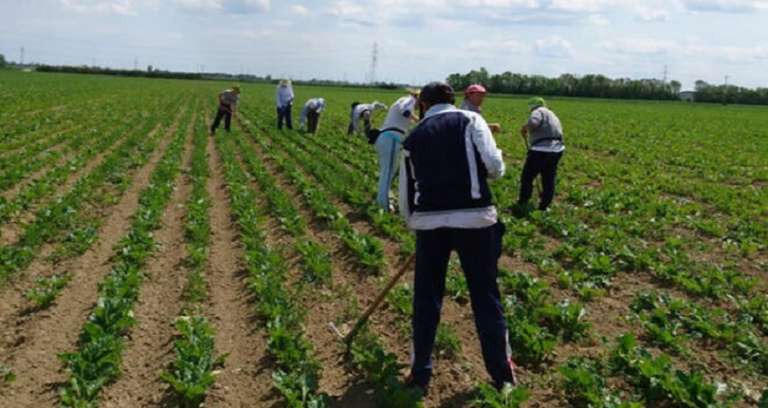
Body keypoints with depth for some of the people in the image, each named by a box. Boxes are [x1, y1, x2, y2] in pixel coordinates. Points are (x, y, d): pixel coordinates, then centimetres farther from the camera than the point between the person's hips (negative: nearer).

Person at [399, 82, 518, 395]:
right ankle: (502, 374, 22)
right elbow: (495, 167, -6)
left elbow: (406, 195, 16)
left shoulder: (414, 138, 15)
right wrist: (476, 172, 16)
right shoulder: (470, 120, 7)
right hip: (474, 218, -1)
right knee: (486, 296, 11)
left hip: (429, 221, 2)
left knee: (425, 298, 15)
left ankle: (420, 374, 24)